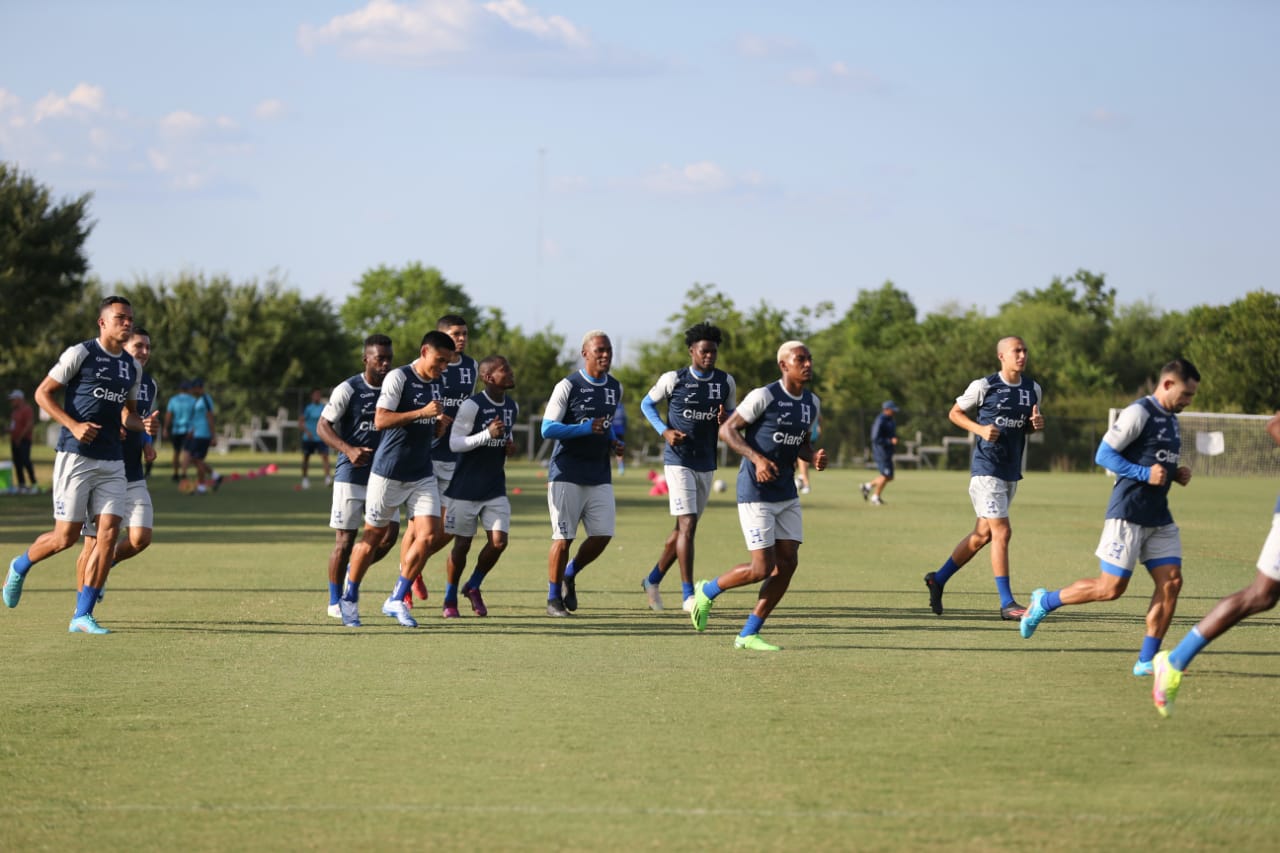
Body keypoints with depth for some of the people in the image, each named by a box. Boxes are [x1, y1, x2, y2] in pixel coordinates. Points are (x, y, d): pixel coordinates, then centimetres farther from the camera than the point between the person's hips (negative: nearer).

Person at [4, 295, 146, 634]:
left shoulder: (133, 367, 13)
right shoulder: (80, 353, -6)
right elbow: (43, 393, -5)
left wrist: (143, 426, 0)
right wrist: (74, 425, -17)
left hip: (112, 463, 6)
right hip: (76, 457, -6)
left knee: (109, 533, -6)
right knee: (66, 537, -4)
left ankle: (82, 615, 0)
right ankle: (20, 566, 28)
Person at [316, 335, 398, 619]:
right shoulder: (348, 390, -8)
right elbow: (322, 426, -8)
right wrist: (348, 450, -23)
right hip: (351, 474, -4)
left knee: (389, 533, -6)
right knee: (345, 538, -2)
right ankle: (335, 601, 11)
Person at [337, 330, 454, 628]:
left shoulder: (434, 385, 13)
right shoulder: (399, 377, -11)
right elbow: (380, 420, -20)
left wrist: (438, 423, 3)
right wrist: (422, 413, -24)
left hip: (422, 474, 6)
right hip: (389, 473, -6)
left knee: (428, 534, -8)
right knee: (373, 535, 4)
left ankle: (397, 601, 2)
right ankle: (349, 599, 22)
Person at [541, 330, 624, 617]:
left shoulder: (615, 388, 11)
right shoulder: (568, 386, -9)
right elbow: (547, 429, -12)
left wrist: (614, 442, 7)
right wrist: (585, 428, -22)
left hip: (600, 475, 5)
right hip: (567, 474, -5)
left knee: (603, 535, -3)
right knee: (563, 538, -3)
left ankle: (570, 574, 23)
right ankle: (553, 597, 10)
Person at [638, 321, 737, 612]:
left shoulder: (726, 383, 3)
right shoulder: (673, 379, -8)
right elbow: (647, 404, 6)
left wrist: (725, 421, -11)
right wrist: (664, 431, -9)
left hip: (706, 464, 5)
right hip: (678, 461, -5)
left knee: (684, 528, 13)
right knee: (688, 524, -15)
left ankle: (653, 580, 32)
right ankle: (688, 595, -13)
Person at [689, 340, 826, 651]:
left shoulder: (811, 403, 9)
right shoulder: (764, 396, -14)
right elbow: (727, 429, -12)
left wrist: (814, 458, -2)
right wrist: (757, 458, -25)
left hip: (786, 495, 8)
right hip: (756, 494, -8)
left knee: (788, 562, 0)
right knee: (762, 568, -10)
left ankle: (749, 634, 10)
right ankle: (707, 591, 18)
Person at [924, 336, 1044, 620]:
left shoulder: (1033, 389, 8)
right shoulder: (984, 386, -8)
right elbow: (955, 413, 3)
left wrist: (1037, 423, -3)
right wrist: (980, 429, -14)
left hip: (1012, 473, 7)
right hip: (986, 469, -7)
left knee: (982, 535, 13)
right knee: (1002, 532, -12)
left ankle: (938, 579, 29)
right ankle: (1007, 603, -10)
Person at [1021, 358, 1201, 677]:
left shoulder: (1171, 419, 16)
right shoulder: (1139, 413, -12)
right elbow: (1104, 454, -15)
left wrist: (1175, 474, 7)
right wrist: (1145, 474, -22)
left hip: (1159, 518, 8)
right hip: (1129, 515, -8)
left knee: (1171, 582, -4)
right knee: (1111, 588, -7)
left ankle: (1147, 660, -1)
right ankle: (1044, 602, 14)